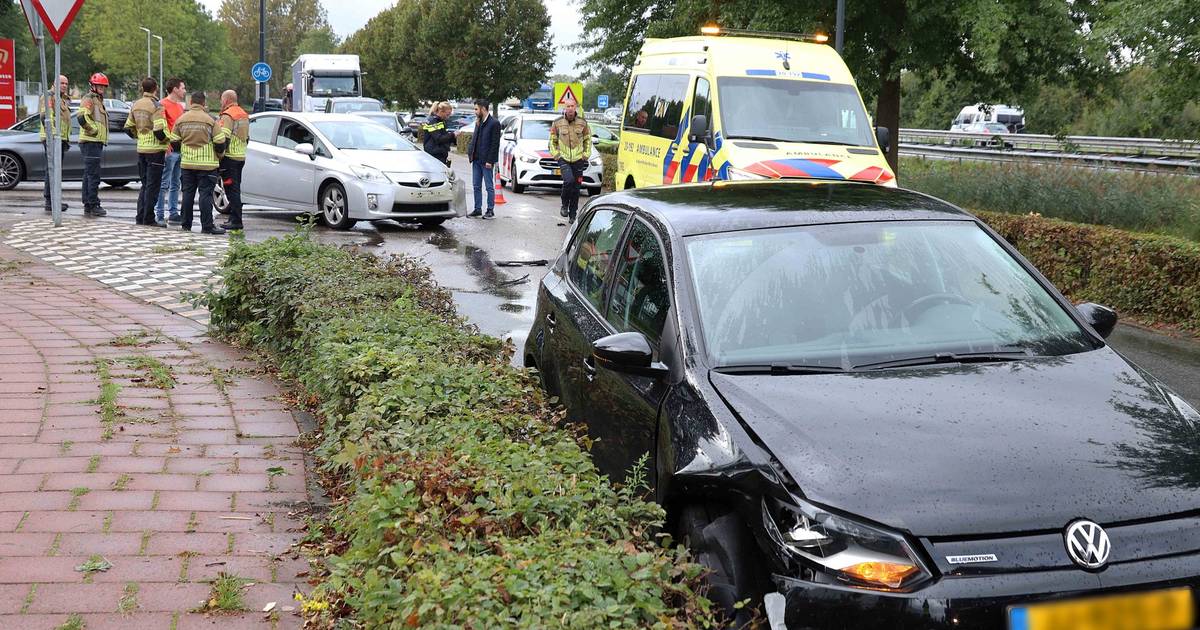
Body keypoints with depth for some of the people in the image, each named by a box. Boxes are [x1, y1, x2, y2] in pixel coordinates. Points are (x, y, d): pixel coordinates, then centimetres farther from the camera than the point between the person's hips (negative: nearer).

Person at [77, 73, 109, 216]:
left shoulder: (98, 100, 22)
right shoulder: (89, 99, -10)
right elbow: (82, 117, -26)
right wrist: (94, 130, -19)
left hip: (96, 142, 11)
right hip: (91, 142, -11)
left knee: (88, 175, 14)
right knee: (94, 175, -11)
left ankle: (87, 205, 19)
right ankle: (93, 205, -11)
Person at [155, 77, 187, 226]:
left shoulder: (180, 106, 19)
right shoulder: (163, 105, -9)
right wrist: (166, 145, -23)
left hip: (180, 149, 9)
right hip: (170, 150, -9)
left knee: (175, 185, 12)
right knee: (164, 184, -6)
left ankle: (173, 214, 17)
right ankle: (159, 215, -4)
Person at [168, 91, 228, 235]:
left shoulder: (181, 120, 3)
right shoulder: (210, 120, -8)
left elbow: (174, 142, 8)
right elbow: (220, 142, -8)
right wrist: (219, 152, 13)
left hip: (186, 163, 4)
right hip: (206, 164, -4)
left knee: (188, 193, 10)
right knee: (206, 194, -3)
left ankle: (186, 225, 14)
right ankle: (207, 226, -5)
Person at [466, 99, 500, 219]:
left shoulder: (494, 123, -10)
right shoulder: (478, 122, 13)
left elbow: (495, 144, -13)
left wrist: (490, 160, -17)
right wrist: (470, 152, 3)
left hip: (486, 161, -8)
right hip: (476, 159, 8)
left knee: (489, 186, 0)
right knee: (476, 186, 11)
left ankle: (491, 210, 6)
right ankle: (477, 209, 18)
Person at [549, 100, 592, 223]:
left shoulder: (582, 122, 2)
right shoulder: (557, 123, -1)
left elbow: (587, 139, 15)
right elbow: (552, 140, 11)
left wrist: (586, 154, 6)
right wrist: (555, 154, 1)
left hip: (578, 159, 2)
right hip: (563, 158, -2)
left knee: (576, 187, 5)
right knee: (569, 180, -24)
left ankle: (573, 214, 16)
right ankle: (564, 205, -1)